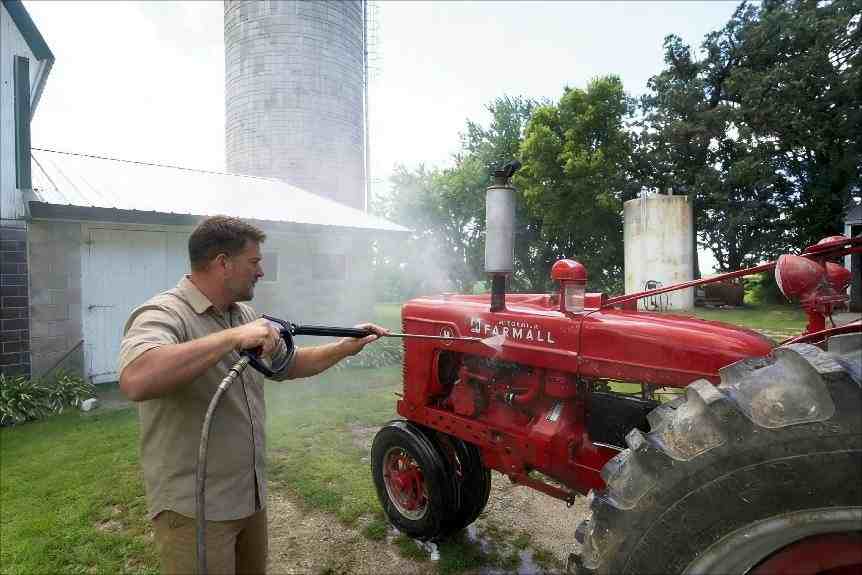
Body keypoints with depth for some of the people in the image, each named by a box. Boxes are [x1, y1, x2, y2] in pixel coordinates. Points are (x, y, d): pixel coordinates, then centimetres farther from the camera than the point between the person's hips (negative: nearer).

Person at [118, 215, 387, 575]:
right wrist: (232, 337, -35)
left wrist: (347, 347, 9)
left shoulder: (244, 314, 6)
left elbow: (289, 365, 16)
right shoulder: (162, 315, -20)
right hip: (193, 509, -8)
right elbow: (135, 381, -39)